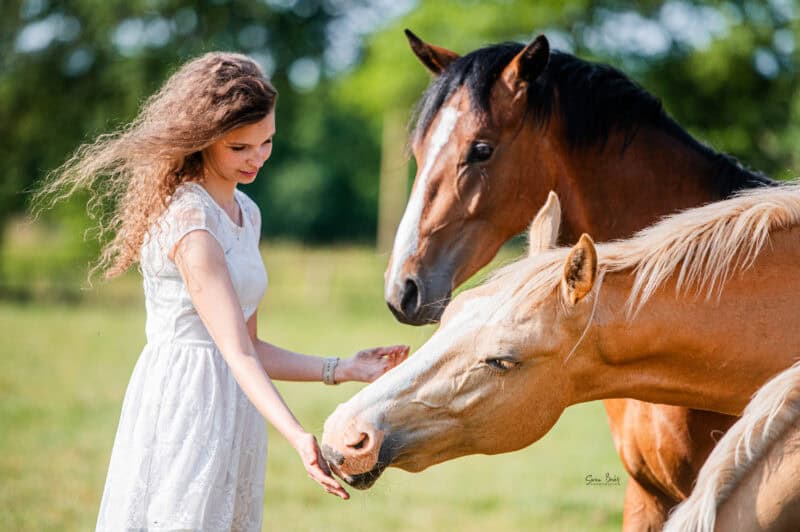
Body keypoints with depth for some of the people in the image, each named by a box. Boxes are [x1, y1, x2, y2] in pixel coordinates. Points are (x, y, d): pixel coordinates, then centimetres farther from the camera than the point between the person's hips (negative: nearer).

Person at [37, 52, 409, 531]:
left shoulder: (245, 213, 14)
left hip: (234, 416, 9)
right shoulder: (189, 222, -14)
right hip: (183, 408, -9)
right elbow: (235, 351, -23)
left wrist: (345, 370, 10)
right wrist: (298, 436, -34)